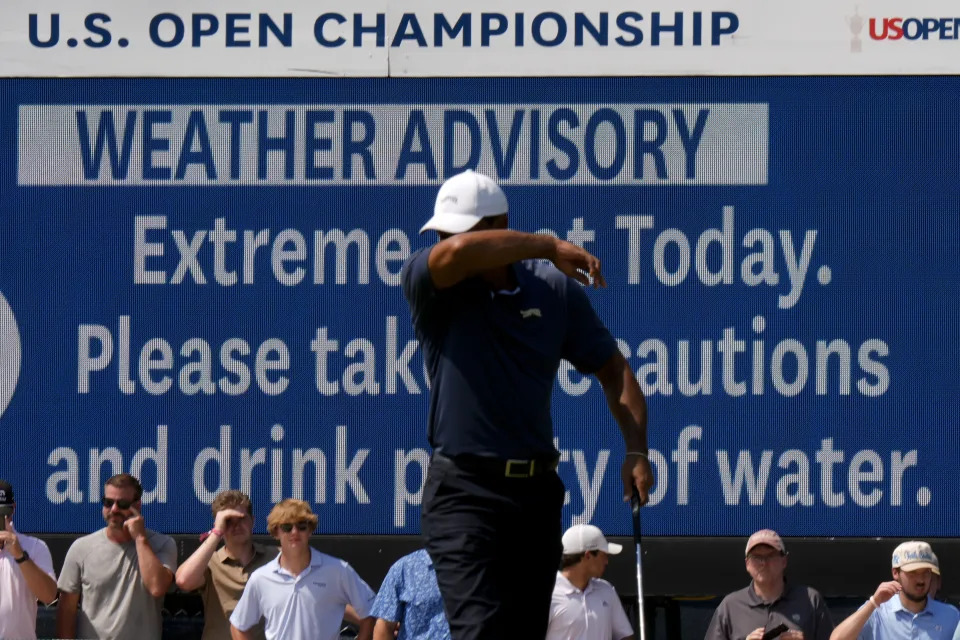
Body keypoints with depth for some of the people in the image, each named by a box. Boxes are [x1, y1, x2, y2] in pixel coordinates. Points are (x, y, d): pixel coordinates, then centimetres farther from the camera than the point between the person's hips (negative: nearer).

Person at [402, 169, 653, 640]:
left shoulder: (556, 290, 5)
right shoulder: (428, 284, -3)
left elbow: (613, 369, 11)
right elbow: (456, 253, -27)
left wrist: (636, 450, -2)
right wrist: (547, 245, -17)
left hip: (537, 493, 4)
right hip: (463, 493, -4)